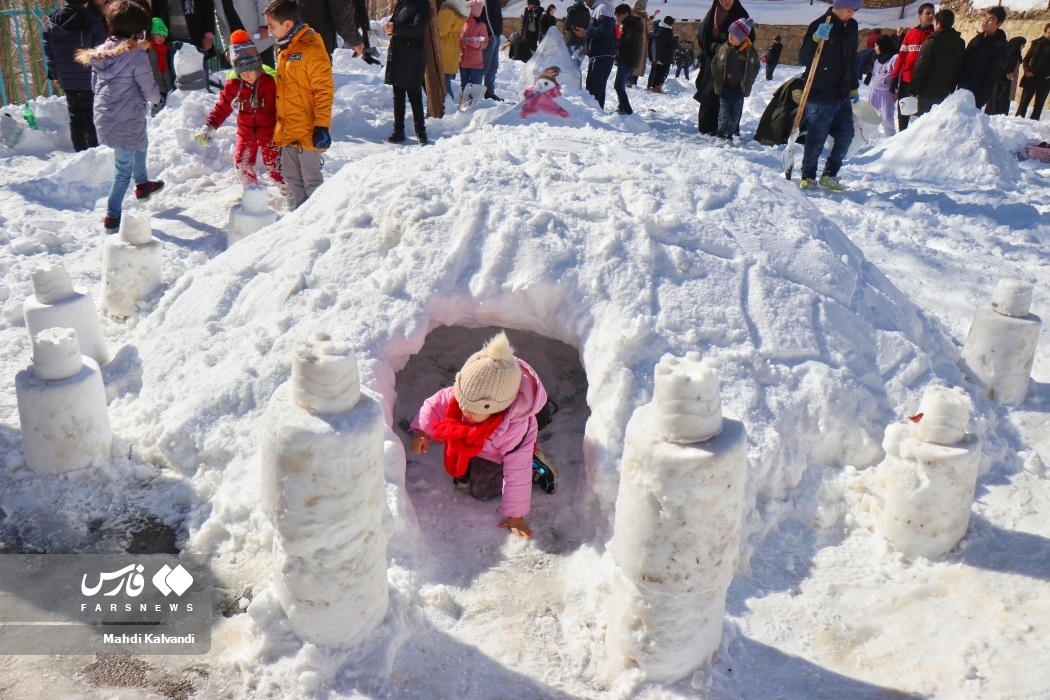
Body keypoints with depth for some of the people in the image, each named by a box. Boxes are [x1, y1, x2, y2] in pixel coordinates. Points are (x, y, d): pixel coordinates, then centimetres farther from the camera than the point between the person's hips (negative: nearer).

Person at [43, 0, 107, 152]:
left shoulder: (51, 22, 3)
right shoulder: (92, 21, -13)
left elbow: (49, 52, 7)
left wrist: (54, 74, 15)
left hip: (67, 78, 4)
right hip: (90, 78, -4)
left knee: (75, 117, 14)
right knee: (90, 116, 3)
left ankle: (79, 151, 17)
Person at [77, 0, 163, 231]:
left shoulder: (99, 52, 5)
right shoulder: (136, 55, -17)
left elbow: (95, 86, 13)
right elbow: (150, 91, -12)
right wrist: (156, 98, 11)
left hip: (103, 118, 7)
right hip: (127, 121, -7)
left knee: (140, 144, 32)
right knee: (124, 167, 5)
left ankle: (142, 185, 52)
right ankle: (112, 217, 8)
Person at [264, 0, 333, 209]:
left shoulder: (311, 49, -14)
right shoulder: (283, 50, 13)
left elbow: (324, 90, -17)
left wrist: (322, 126, -20)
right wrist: (279, 128, 22)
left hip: (307, 131, -9)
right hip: (287, 131, 9)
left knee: (311, 178, 0)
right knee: (291, 176, 17)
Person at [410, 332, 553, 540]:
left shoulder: (515, 429, -46)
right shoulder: (461, 394, -35)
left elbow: (517, 473, -38)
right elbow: (436, 404, -12)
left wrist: (515, 515, -31)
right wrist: (423, 433, -20)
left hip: (496, 458, -6)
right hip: (471, 447, 6)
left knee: (480, 490, -11)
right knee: (460, 480, 17)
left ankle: (536, 470, 1)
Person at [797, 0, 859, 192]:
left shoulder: (851, 27, 11)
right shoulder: (819, 25, -11)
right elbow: (803, 59, -16)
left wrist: (854, 87, 23)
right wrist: (815, 39, -32)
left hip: (842, 95, 7)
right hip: (820, 96, -7)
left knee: (845, 135, 8)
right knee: (816, 139, -2)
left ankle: (829, 175, 19)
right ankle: (808, 177, 13)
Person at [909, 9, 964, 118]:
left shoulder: (931, 43, -12)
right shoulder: (960, 44, 8)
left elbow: (921, 68, -14)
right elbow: (960, 69, 11)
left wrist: (913, 87, -7)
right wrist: (952, 86, 16)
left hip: (927, 92, -6)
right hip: (946, 93, 6)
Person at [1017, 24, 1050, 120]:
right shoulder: (1036, 43, 6)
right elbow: (1026, 59, 8)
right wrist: (1027, 70, -8)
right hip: (1032, 78, 0)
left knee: (1039, 105, 3)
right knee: (1024, 102, -2)